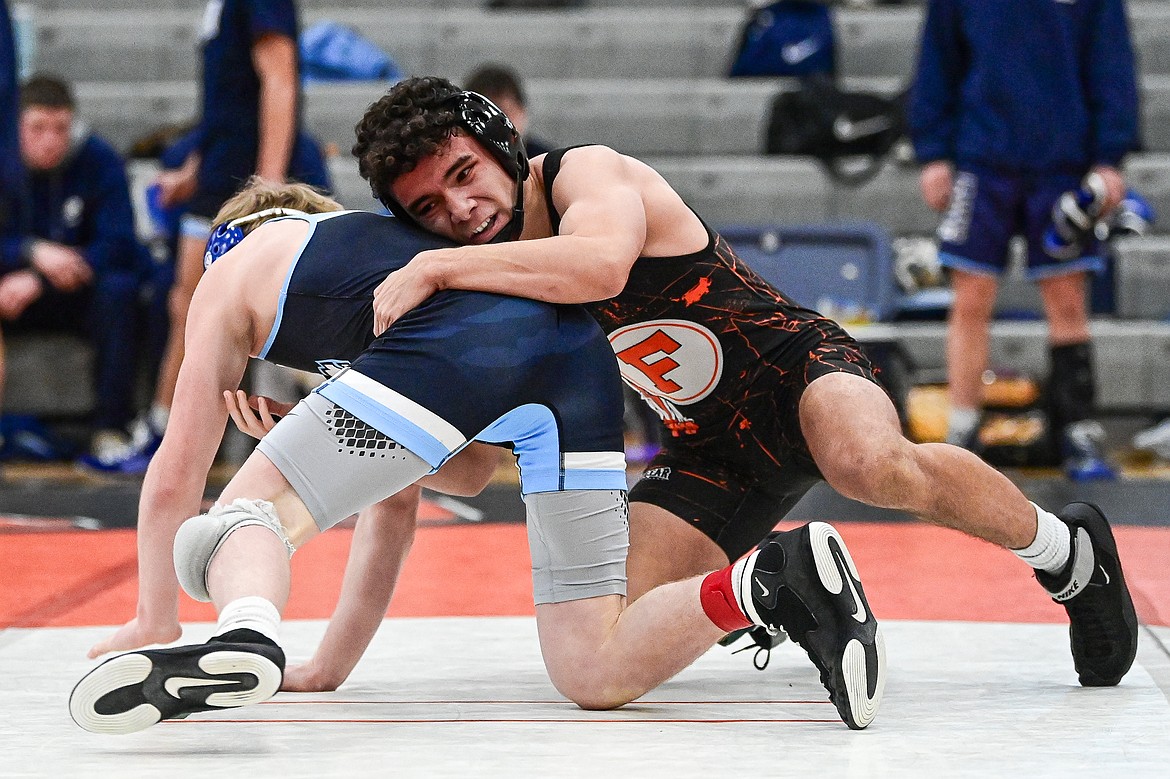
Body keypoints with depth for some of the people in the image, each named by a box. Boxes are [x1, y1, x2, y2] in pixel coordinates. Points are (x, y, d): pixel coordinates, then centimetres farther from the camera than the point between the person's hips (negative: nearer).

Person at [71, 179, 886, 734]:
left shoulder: (233, 272, 29)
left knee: (242, 518, 0)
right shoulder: (375, 234, 45)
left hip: (459, 347, -6)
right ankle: (785, 576, -15)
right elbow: (390, 499, 47)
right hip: (581, 348, 6)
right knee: (597, 673, 7)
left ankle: (245, 632, -35)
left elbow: (175, 477, 32)